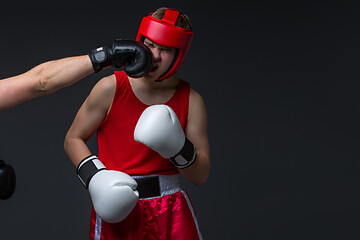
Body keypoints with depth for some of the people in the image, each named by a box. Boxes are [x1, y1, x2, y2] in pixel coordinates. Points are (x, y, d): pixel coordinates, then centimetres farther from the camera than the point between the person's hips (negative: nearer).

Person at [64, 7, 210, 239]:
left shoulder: (191, 100, 1)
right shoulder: (111, 88, -4)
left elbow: (201, 175, 2)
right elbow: (73, 139, 4)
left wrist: (177, 148, -18)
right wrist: (94, 176, -13)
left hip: (171, 210, 2)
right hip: (117, 210, -1)